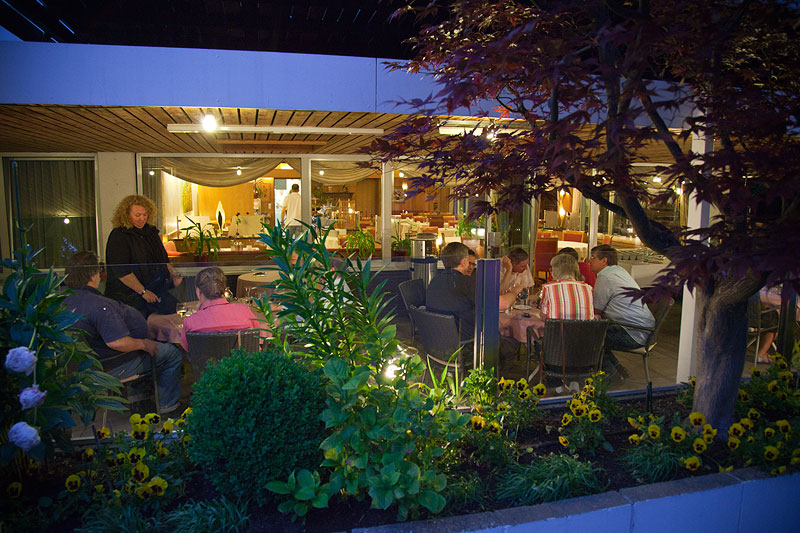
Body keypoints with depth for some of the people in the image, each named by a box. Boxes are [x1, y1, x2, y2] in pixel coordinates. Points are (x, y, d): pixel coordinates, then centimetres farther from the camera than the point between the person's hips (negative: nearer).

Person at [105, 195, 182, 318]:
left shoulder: (151, 232, 14)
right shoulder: (118, 236, -9)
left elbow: (164, 259, 26)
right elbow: (121, 272, -16)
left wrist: (173, 276, 8)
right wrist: (143, 292, -18)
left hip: (157, 294, 7)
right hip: (130, 298, -6)